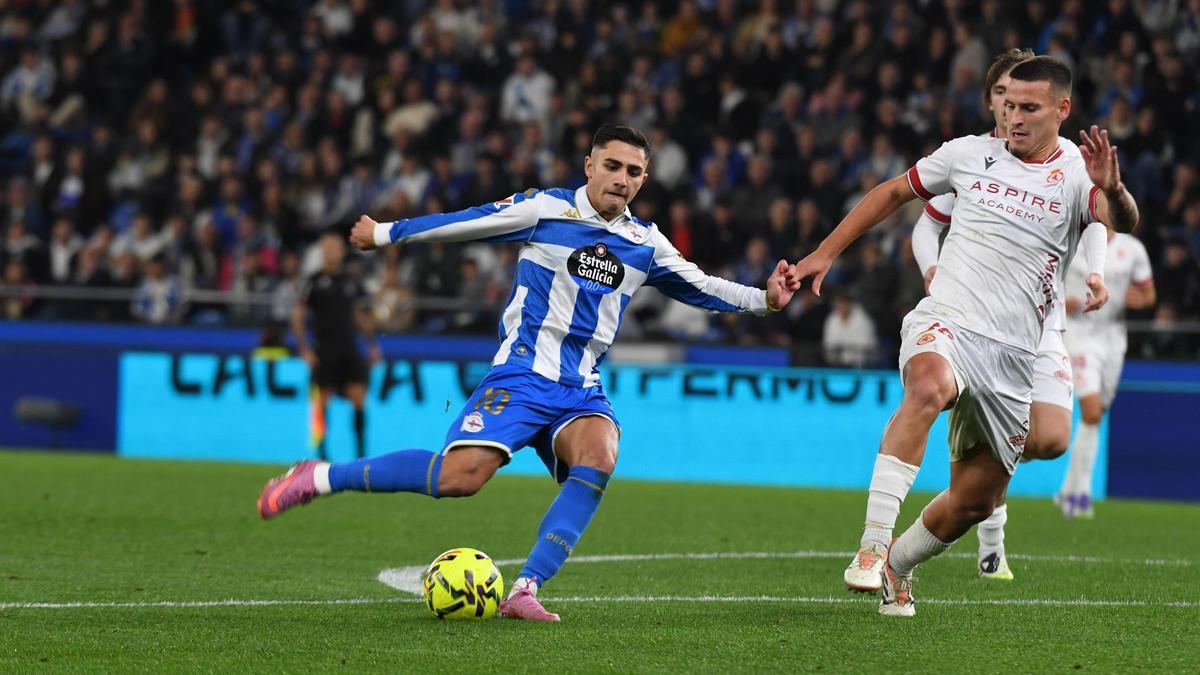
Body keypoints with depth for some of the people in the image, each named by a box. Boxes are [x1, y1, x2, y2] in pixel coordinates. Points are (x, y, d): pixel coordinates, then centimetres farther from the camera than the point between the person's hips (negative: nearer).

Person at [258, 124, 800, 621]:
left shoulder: (645, 243, 12)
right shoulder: (546, 209, -1)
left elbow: (699, 287, 23)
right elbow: (463, 224, 5)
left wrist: (764, 298, 9)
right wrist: (385, 233, 11)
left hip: (582, 390, 4)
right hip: (522, 372, -4)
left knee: (598, 460, -30)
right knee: (461, 475, -24)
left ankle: (525, 591, -31)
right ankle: (320, 477, -8)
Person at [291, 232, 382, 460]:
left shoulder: (351, 282, 12)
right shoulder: (316, 282, -1)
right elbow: (298, 315, 1)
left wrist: (372, 344, 15)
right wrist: (304, 349, -6)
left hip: (350, 350, 3)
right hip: (324, 353, -3)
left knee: (359, 398, -6)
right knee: (323, 399, -1)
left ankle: (361, 449, 0)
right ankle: (321, 450, 11)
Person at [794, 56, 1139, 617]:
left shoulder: (1077, 173, 0)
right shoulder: (969, 154, 7)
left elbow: (1123, 223, -21)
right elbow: (894, 192, 23)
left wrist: (1112, 189, -43)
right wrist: (825, 253, 20)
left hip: (1012, 358, 1)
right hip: (943, 323, -1)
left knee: (975, 500, 7)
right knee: (929, 387, -37)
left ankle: (897, 564, 36)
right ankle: (872, 544, -42)